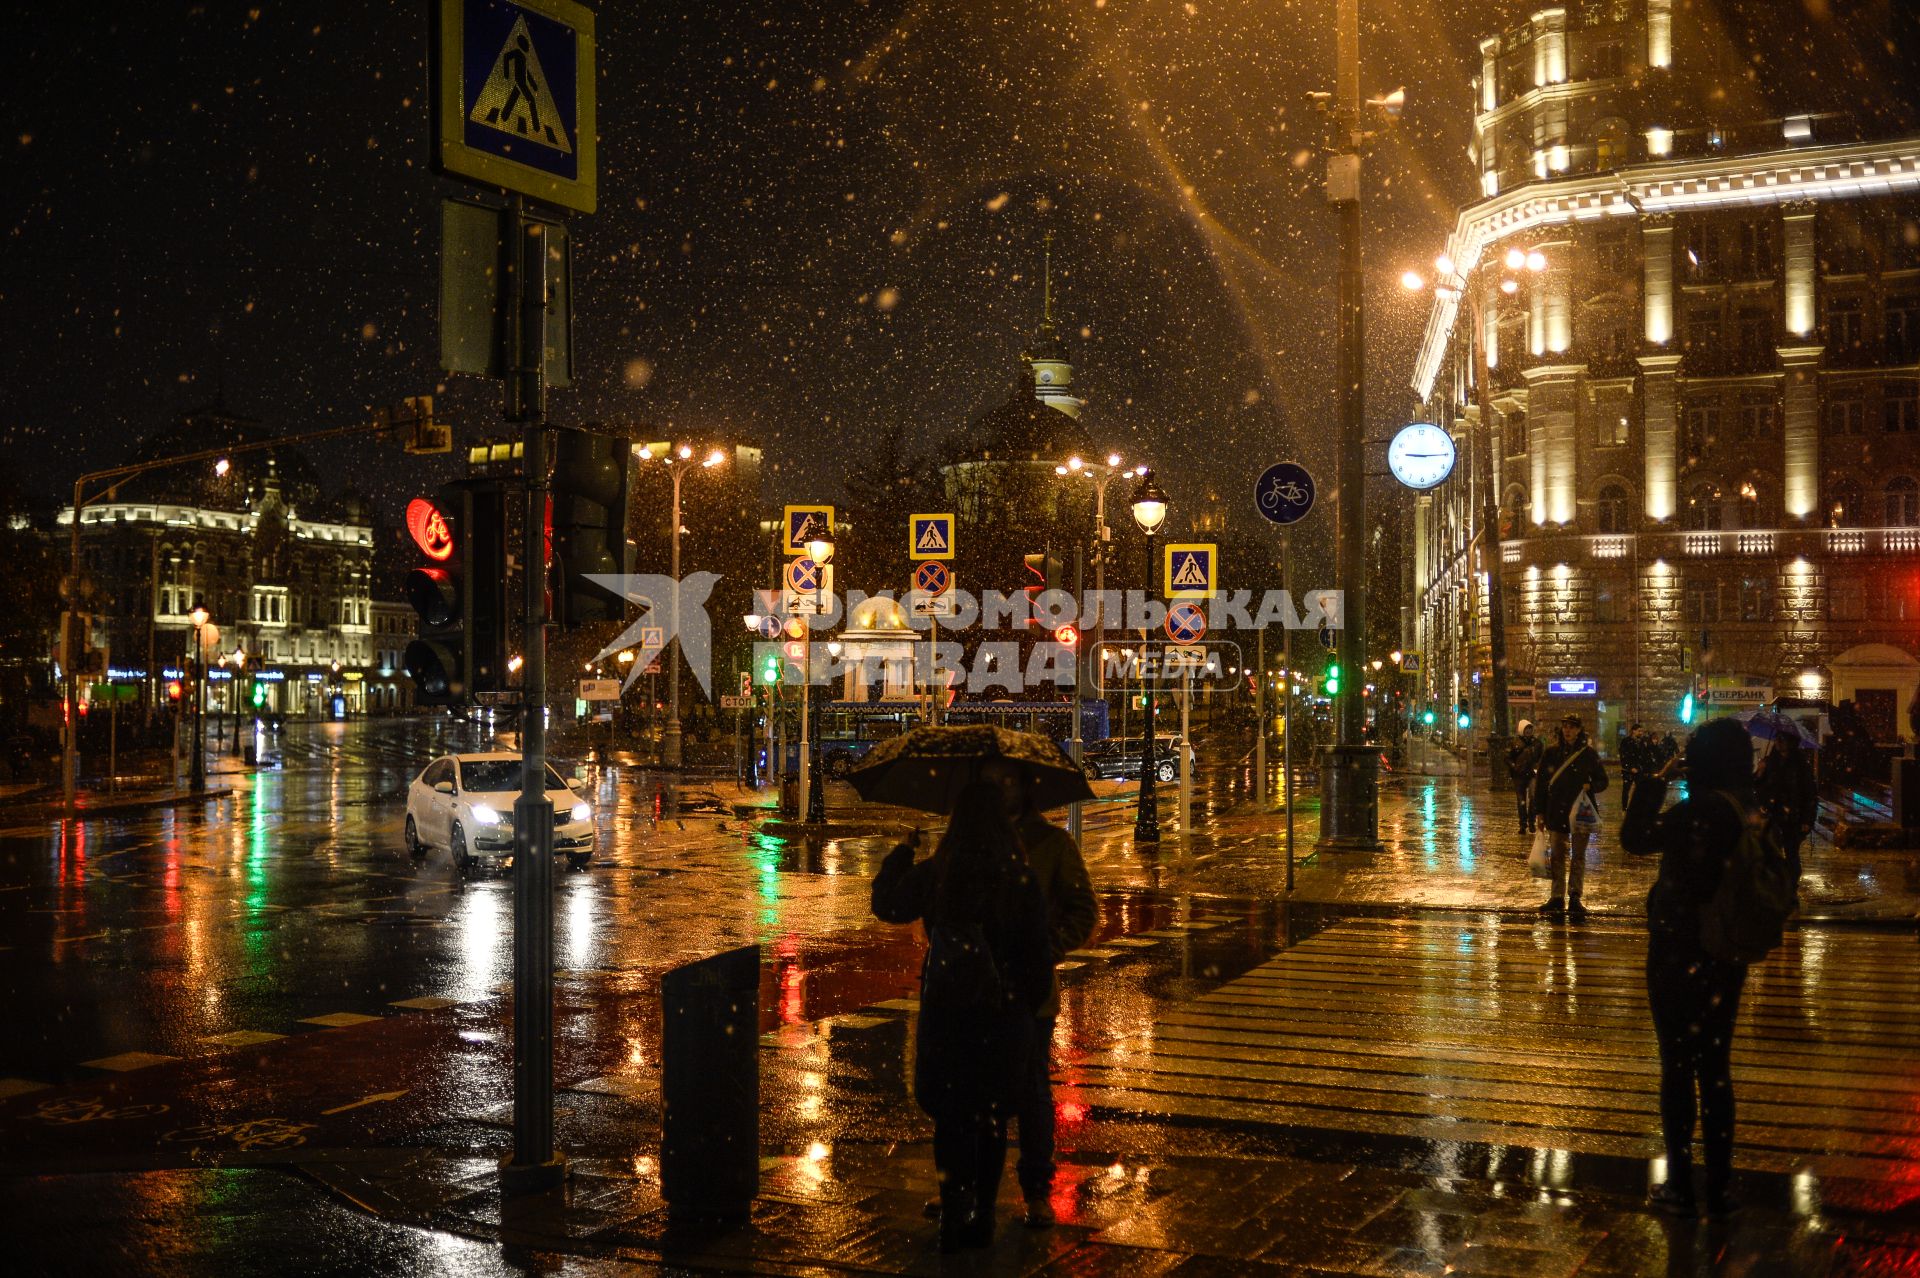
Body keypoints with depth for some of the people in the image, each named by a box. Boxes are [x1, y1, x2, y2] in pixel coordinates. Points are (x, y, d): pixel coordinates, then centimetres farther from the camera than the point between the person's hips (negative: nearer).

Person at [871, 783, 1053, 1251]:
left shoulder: (933, 874, -8)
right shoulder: (1021, 878, -7)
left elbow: (886, 905, 8)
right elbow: (1037, 953, -3)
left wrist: (901, 852, 21)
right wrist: (1028, 1006, 10)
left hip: (946, 1010, -1)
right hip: (1003, 1014, 1)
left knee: (950, 1117, 9)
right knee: (992, 1117, 13)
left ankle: (954, 1220, 5)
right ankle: (982, 1218, 19)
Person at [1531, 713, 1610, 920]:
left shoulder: (1589, 753, 1)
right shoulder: (1552, 752, 4)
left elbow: (1602, 781, 8)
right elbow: (1540, 783, 7)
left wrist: (1590, 786, -15)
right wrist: (1539, 812, 3)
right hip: (1556, 812, 2)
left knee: (1578, 855, 2)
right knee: (1558, 855, 6)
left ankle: (1575, 897, 5)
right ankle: (1558, 898, 11)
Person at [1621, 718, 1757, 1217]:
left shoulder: (1699, 811, -23)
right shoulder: (1751, 813, -1)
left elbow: (1634, 839, -17)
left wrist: (1652, 790, -7)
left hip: (1679, 955, -6)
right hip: (1727, 956, 6)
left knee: (1677, 1067, 5)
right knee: (1715, 1067, 14)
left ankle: (1680, 1185, 12)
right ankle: (1719, 1186, 21)